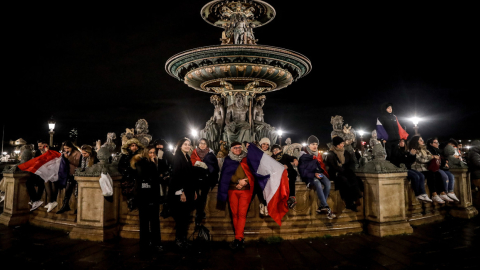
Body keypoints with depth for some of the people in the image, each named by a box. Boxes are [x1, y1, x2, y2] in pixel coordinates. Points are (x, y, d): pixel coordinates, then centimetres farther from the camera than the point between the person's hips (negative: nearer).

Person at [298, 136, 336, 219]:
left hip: (319, 174, 6)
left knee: (328, 183, -25)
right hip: (310, 176, -6)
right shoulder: (304, 155, -3)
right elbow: (303, 170, -8)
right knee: (318, 184, -35)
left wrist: (321, 174, 2)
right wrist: (314, 174, -18)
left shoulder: (318, 154, 17)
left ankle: (321, 206, -18)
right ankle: (327, 208, -32)